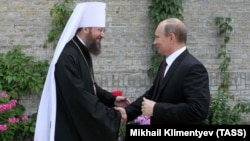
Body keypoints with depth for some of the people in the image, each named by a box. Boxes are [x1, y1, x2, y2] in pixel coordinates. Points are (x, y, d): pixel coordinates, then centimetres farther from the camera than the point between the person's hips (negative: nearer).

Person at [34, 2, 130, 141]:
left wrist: (111, 99, 4)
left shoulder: (83, 53, 9)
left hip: (84, 127, 10)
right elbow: (80, 97, -26)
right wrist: (113, 116, -20)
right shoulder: (67, 57, -22)